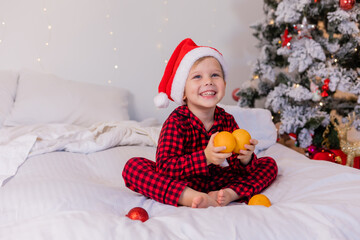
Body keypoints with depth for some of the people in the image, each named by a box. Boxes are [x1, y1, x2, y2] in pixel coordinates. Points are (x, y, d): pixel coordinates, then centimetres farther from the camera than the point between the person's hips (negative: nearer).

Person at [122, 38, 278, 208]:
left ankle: (228, 194, -28)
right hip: (179, 184, -4)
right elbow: (165, 168, -30)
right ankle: (192, 198, -37)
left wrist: (245, 158, -28)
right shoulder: (176, 122, -19)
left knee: (269, 164, -2)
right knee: (132, 166, -26)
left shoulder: (226, 120, -5)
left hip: (213, 181, 4)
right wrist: (205, 157, -42)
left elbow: (238, 168, -3)